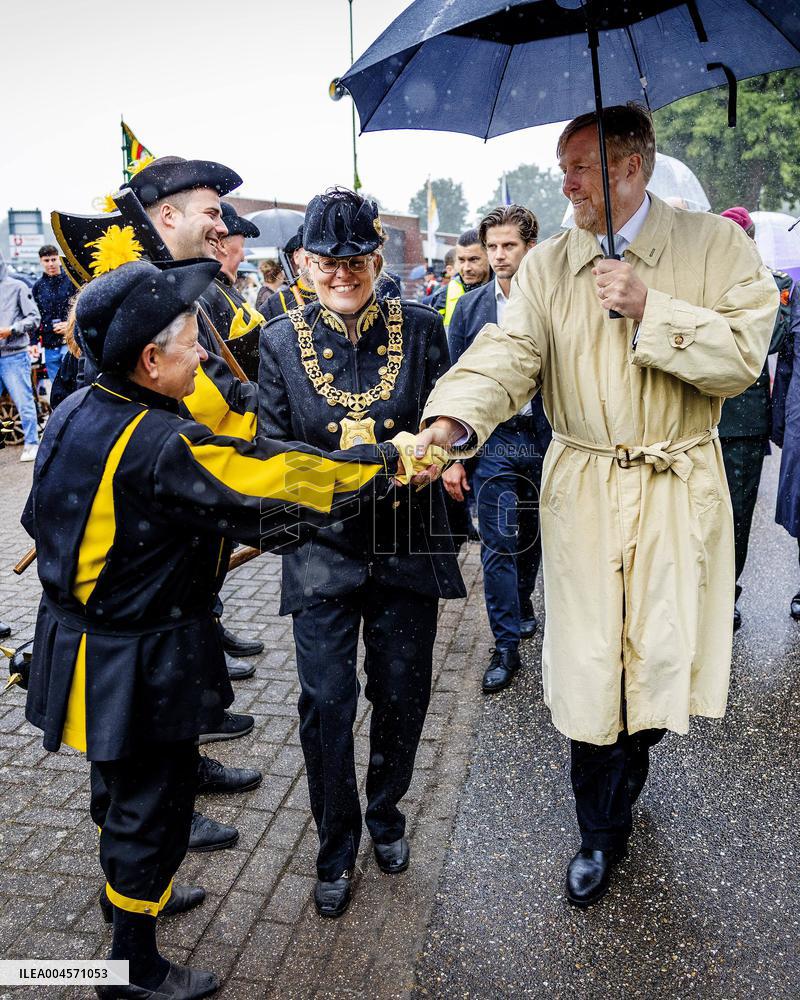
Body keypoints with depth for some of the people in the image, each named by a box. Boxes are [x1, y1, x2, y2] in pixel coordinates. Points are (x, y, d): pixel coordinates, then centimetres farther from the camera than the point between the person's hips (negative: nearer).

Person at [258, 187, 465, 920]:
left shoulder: (420, 329, -1)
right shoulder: (282, 341, -1)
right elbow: (273, 447, -1)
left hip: (406, 542, 1)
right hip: (323, 549, -1)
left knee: (403, 694, 12)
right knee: (326, 702, 2)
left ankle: (386, 816, 40)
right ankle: (337, 849, 26)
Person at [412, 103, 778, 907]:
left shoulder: (716, 245, 0)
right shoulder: (547, 265, 4)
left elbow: (742, 357, -9)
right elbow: (507, 353, -12)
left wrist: (650, 308, -19)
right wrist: (452, 419, -31)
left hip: (678, 491, 0)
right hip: (582, 492, 1)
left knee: (658, 659, 8)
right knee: (588, 669, 6)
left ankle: (618, 797, 42)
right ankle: (600, 834, 31)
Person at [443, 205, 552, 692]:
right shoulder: (470, 308, 2)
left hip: (546, 438, 0)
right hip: (493, 439, 0)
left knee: (533, 536, 16)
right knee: (499, 543, 0)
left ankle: (521, 603, 42)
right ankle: (507, 645, 11)